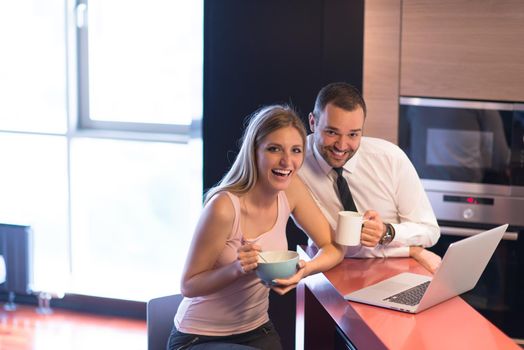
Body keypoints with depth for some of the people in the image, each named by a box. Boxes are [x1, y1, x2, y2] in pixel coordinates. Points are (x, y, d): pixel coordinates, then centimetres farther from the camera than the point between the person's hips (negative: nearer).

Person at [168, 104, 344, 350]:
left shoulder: (292, 188, -6)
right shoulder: (224, 207, -24)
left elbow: (333, 248, 0)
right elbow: (189, 286, -15)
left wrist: (305, 269, -21)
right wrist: (236, 268, -33)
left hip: (256, 330, 6)